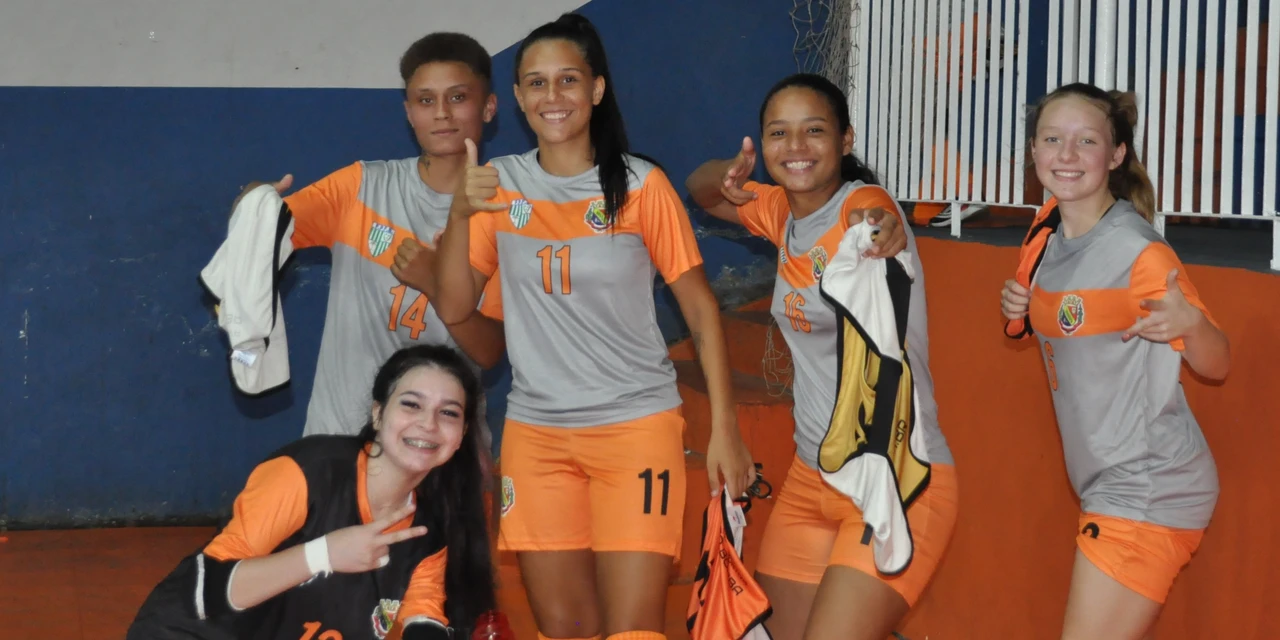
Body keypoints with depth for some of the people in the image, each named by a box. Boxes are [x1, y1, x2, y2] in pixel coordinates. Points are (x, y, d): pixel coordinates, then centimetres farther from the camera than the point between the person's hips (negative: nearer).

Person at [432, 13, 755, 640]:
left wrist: (724, 428, -6)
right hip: (536, 433, 3)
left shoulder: (640, 185, -5)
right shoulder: (499, 185, 4)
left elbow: (700, 308, -2)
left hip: (637, 425, -3)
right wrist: (459, 214, -13)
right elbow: (454, 308, 3)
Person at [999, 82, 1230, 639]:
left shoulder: (1139, 252, -17)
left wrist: (1190, 322, -33)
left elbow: (1216, 365, -12)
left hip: (1147, 491, -8)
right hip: (1107, 484, 8)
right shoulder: (1047, 236, 5)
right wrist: (1019, 310, 1)